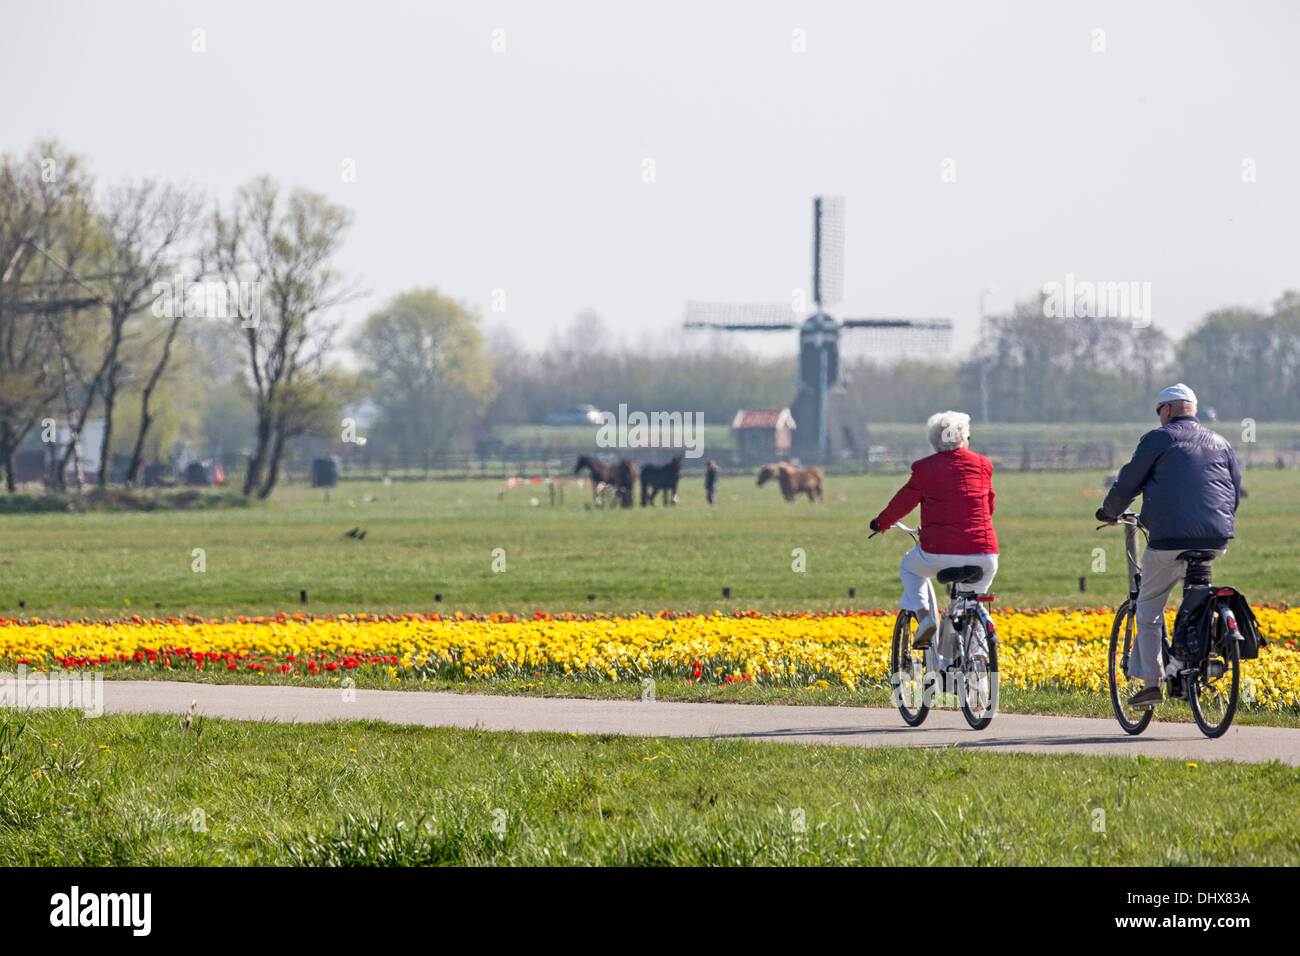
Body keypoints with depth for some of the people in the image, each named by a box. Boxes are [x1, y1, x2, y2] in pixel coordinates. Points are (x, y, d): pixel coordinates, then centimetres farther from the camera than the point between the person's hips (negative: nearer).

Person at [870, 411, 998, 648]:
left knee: (909, 568, 29)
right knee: (988, 569, 36)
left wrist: (881, 522, 31)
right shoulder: (983, 465, 9)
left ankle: (924, 617, 7)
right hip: (982, 554, 2)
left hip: (940, 554, -2)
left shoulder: (925, 469, 2)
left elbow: (903, 501, 12)